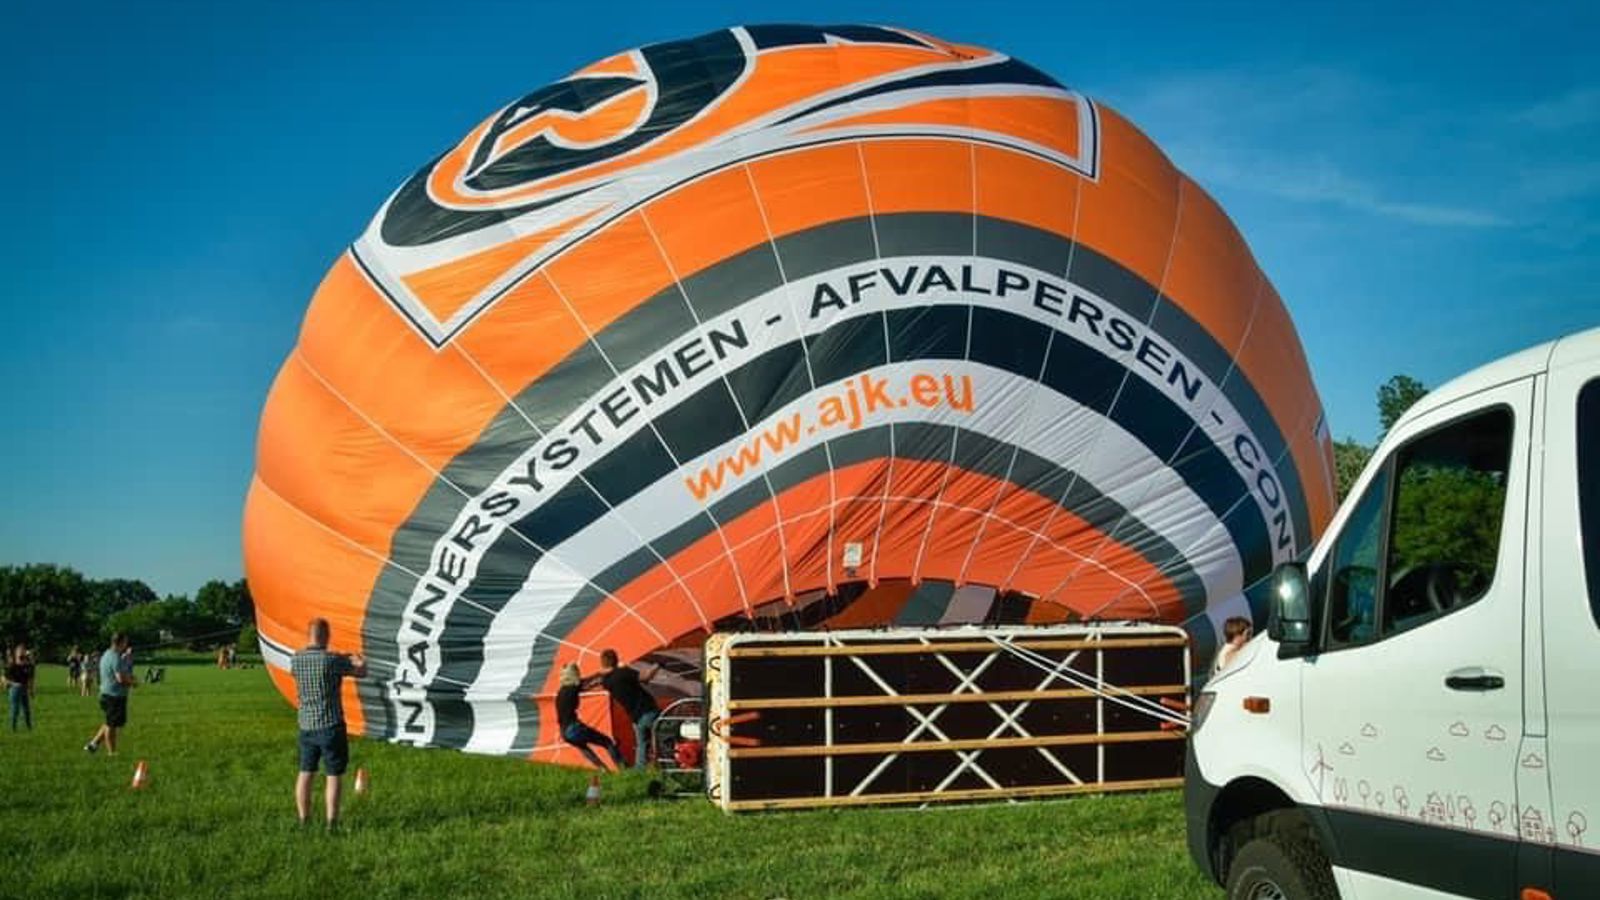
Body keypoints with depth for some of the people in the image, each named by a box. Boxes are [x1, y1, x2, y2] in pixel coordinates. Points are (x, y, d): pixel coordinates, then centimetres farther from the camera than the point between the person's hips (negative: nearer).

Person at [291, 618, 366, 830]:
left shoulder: (296, 660, 0)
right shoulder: (332, 660, -16)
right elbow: (362, 673, -6)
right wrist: (359, 661, 18)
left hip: (306, 726, 5)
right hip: (330, 726, -5)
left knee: (305, 772, 16)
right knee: (333, 776, 2)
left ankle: (303, 819, 24)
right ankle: (331, 822, 2)